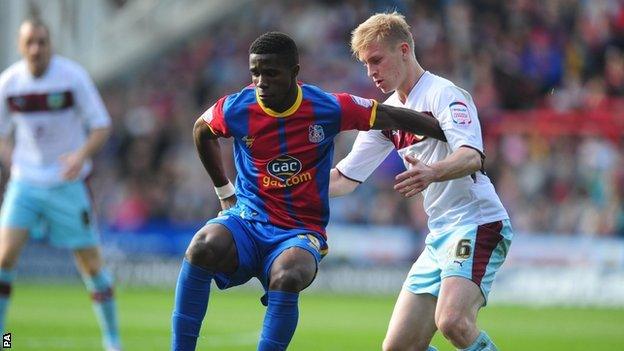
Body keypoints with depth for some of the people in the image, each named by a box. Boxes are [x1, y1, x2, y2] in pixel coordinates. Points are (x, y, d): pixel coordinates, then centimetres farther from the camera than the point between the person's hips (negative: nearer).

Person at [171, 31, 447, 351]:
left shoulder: (327, 108, -9)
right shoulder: (236, 109, -5)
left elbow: (392, 117, 0)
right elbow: (201, 130, 18)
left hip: (300, 234, -1)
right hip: (248, 218, 1)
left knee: (287, 279, -37)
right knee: (203, 247, -33)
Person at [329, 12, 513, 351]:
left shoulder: (443, 93, -11)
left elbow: (472, 157, -27)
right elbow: (345, 178, 18)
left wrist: (432, 173, -47)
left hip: (478, 224, -9)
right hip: (439, 233, 9)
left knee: (452, 321, -32)